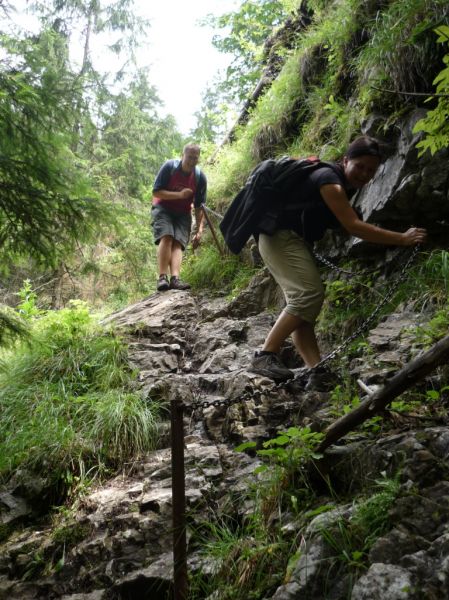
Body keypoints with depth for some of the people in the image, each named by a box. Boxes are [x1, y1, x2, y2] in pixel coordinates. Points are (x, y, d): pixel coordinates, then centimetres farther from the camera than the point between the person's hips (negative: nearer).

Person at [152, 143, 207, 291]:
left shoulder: (200, 177, -7)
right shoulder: (169, 167, -14)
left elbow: (199, 206, -2)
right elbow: (156, 192, -15)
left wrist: (199, 230, -11)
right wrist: (180, 195, -26)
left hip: (183, 213, 2)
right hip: (163, 209, -2)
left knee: (178, 243, -19)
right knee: (166, 237, -26)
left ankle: (175, 278, -36)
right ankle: (162, 277, -33)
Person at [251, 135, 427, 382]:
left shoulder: (346, 184, 13)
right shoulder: (330, 180, -18)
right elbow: (353, 226, -24)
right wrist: (402, 238, -22)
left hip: (290, 238, 10)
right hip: (281, 235, -10)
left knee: (303, 298, 1)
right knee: (310, 293, -20)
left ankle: (315, 368, -2)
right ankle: (266, 355, -19)